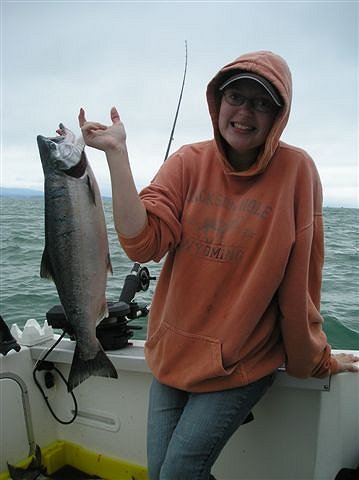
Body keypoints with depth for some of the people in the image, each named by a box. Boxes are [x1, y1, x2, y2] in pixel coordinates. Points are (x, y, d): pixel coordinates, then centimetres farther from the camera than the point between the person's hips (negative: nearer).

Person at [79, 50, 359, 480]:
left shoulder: (295, 170, -12)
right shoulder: (188, 162, -5)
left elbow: (300, 282, -8)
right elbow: (143, 244, -16)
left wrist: (316, 359, 1)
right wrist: (116, 153, -21)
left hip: (243, 363, -3)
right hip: (174, 352, 4)